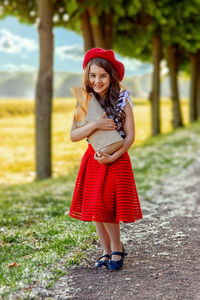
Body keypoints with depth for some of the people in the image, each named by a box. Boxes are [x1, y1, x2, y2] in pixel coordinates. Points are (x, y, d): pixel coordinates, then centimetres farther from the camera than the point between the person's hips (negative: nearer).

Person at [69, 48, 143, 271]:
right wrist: (95, 125, -21)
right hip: (93, 159, 4)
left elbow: (130, 136, -9)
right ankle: (106, 251, 23)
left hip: (116, 160, -4)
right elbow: (73, 136, -6)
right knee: (93, 209, 7)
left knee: (106, 209, -9)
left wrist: (112, 158, -20)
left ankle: (117, 248, 14)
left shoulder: (122, 101, -8)